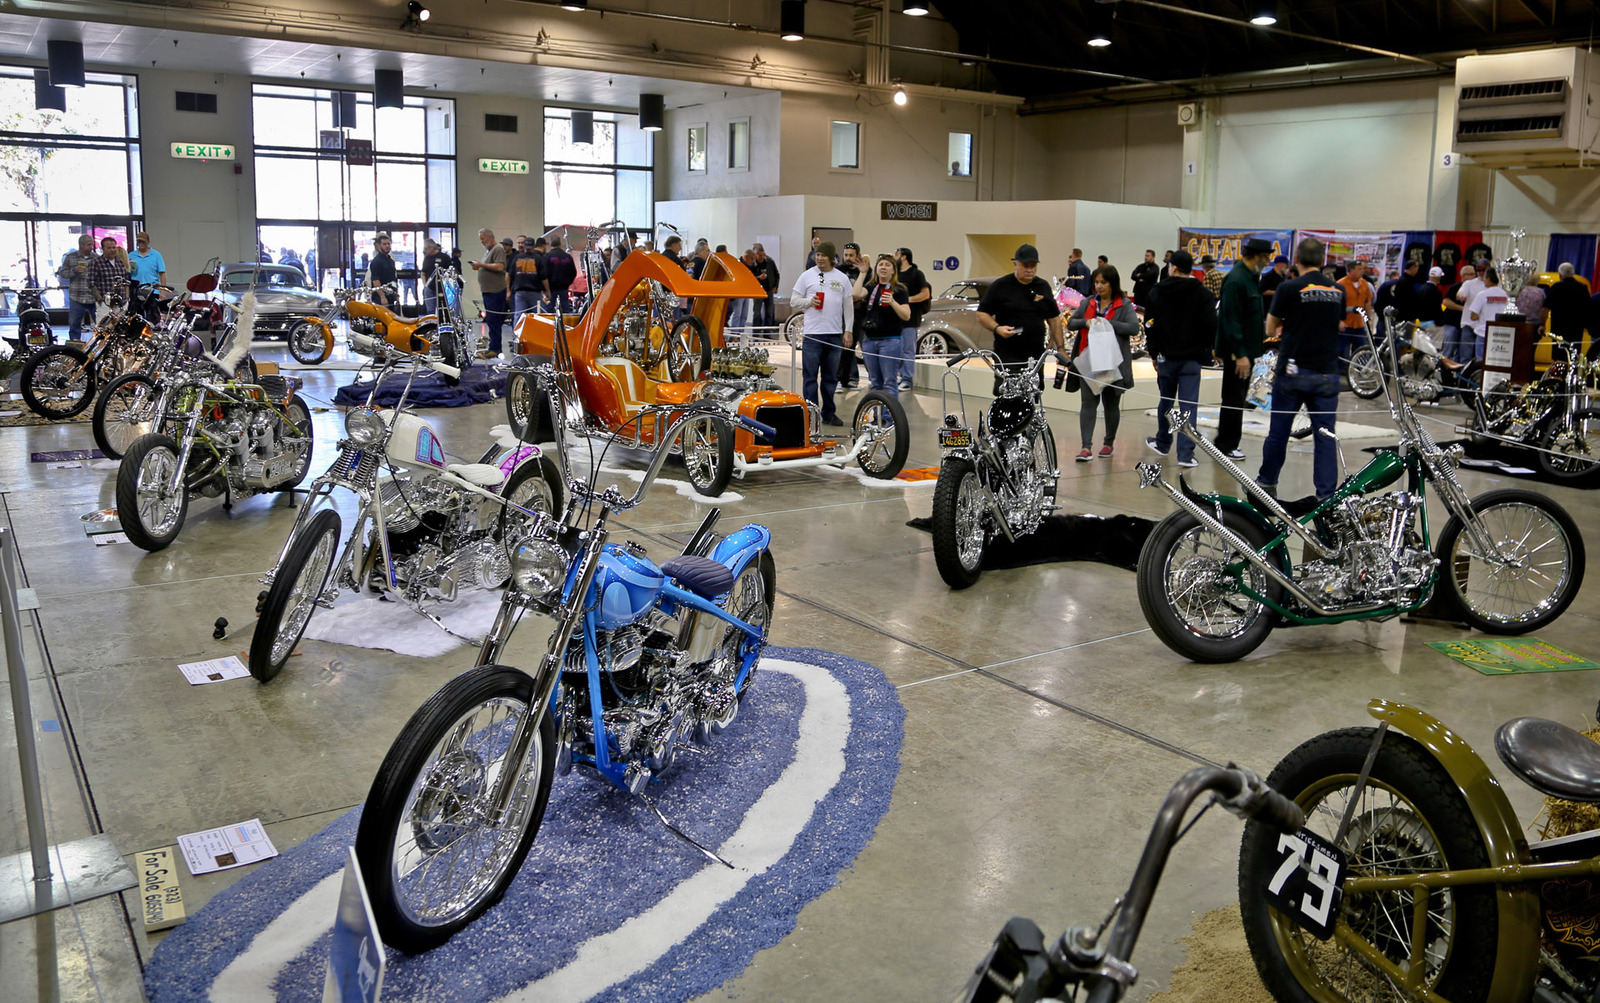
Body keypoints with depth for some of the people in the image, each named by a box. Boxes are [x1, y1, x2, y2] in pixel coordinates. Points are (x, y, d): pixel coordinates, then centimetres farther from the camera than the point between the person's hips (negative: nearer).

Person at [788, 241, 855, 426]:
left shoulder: (842, 278, 9)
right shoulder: (807, 275, 4)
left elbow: (848, 306, 10)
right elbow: (793, 300, 5)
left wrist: (848, 331, 4)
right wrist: (809, 302, -13)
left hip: (835, 334, 2)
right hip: (812, 333, -2)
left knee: (831, 378, 10)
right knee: (811, 377, -2)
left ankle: (829, 414, 18)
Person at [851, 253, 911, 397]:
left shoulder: (898, 289, 1)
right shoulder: (870, 287, 12)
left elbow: (906, 316, -8)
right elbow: (857, 294, -9)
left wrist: (893, 302, -23)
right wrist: (863, 272, -4)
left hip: (890, 340, -5)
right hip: (869, 340, 5)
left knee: (889, 382, -8)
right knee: (875, 382, 10)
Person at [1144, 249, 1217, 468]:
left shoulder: (1156, 292, 2)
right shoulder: (1202, 293, -4)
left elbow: (1150, 326, 4)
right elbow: (1211, 326, -6)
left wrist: (1155, 354, 12)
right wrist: (1206, 351, 9)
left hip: (1166, 357, 2)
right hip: (1191, 358, -2)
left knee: (1166, 400, 18)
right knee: (1188, 405, -4)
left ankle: (1163, 442, 34)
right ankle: (1186, 453, -9)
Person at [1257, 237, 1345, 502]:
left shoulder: (1289, 288, -8)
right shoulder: (1338, 290, 5)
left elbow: (1270, 329, 0)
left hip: (1293, 371, -2)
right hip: (1327, 372, 3)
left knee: (1279, 430, 10)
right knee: (1325, 434, 4)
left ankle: (1267, 482, 24)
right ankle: (1326, 494, 2)